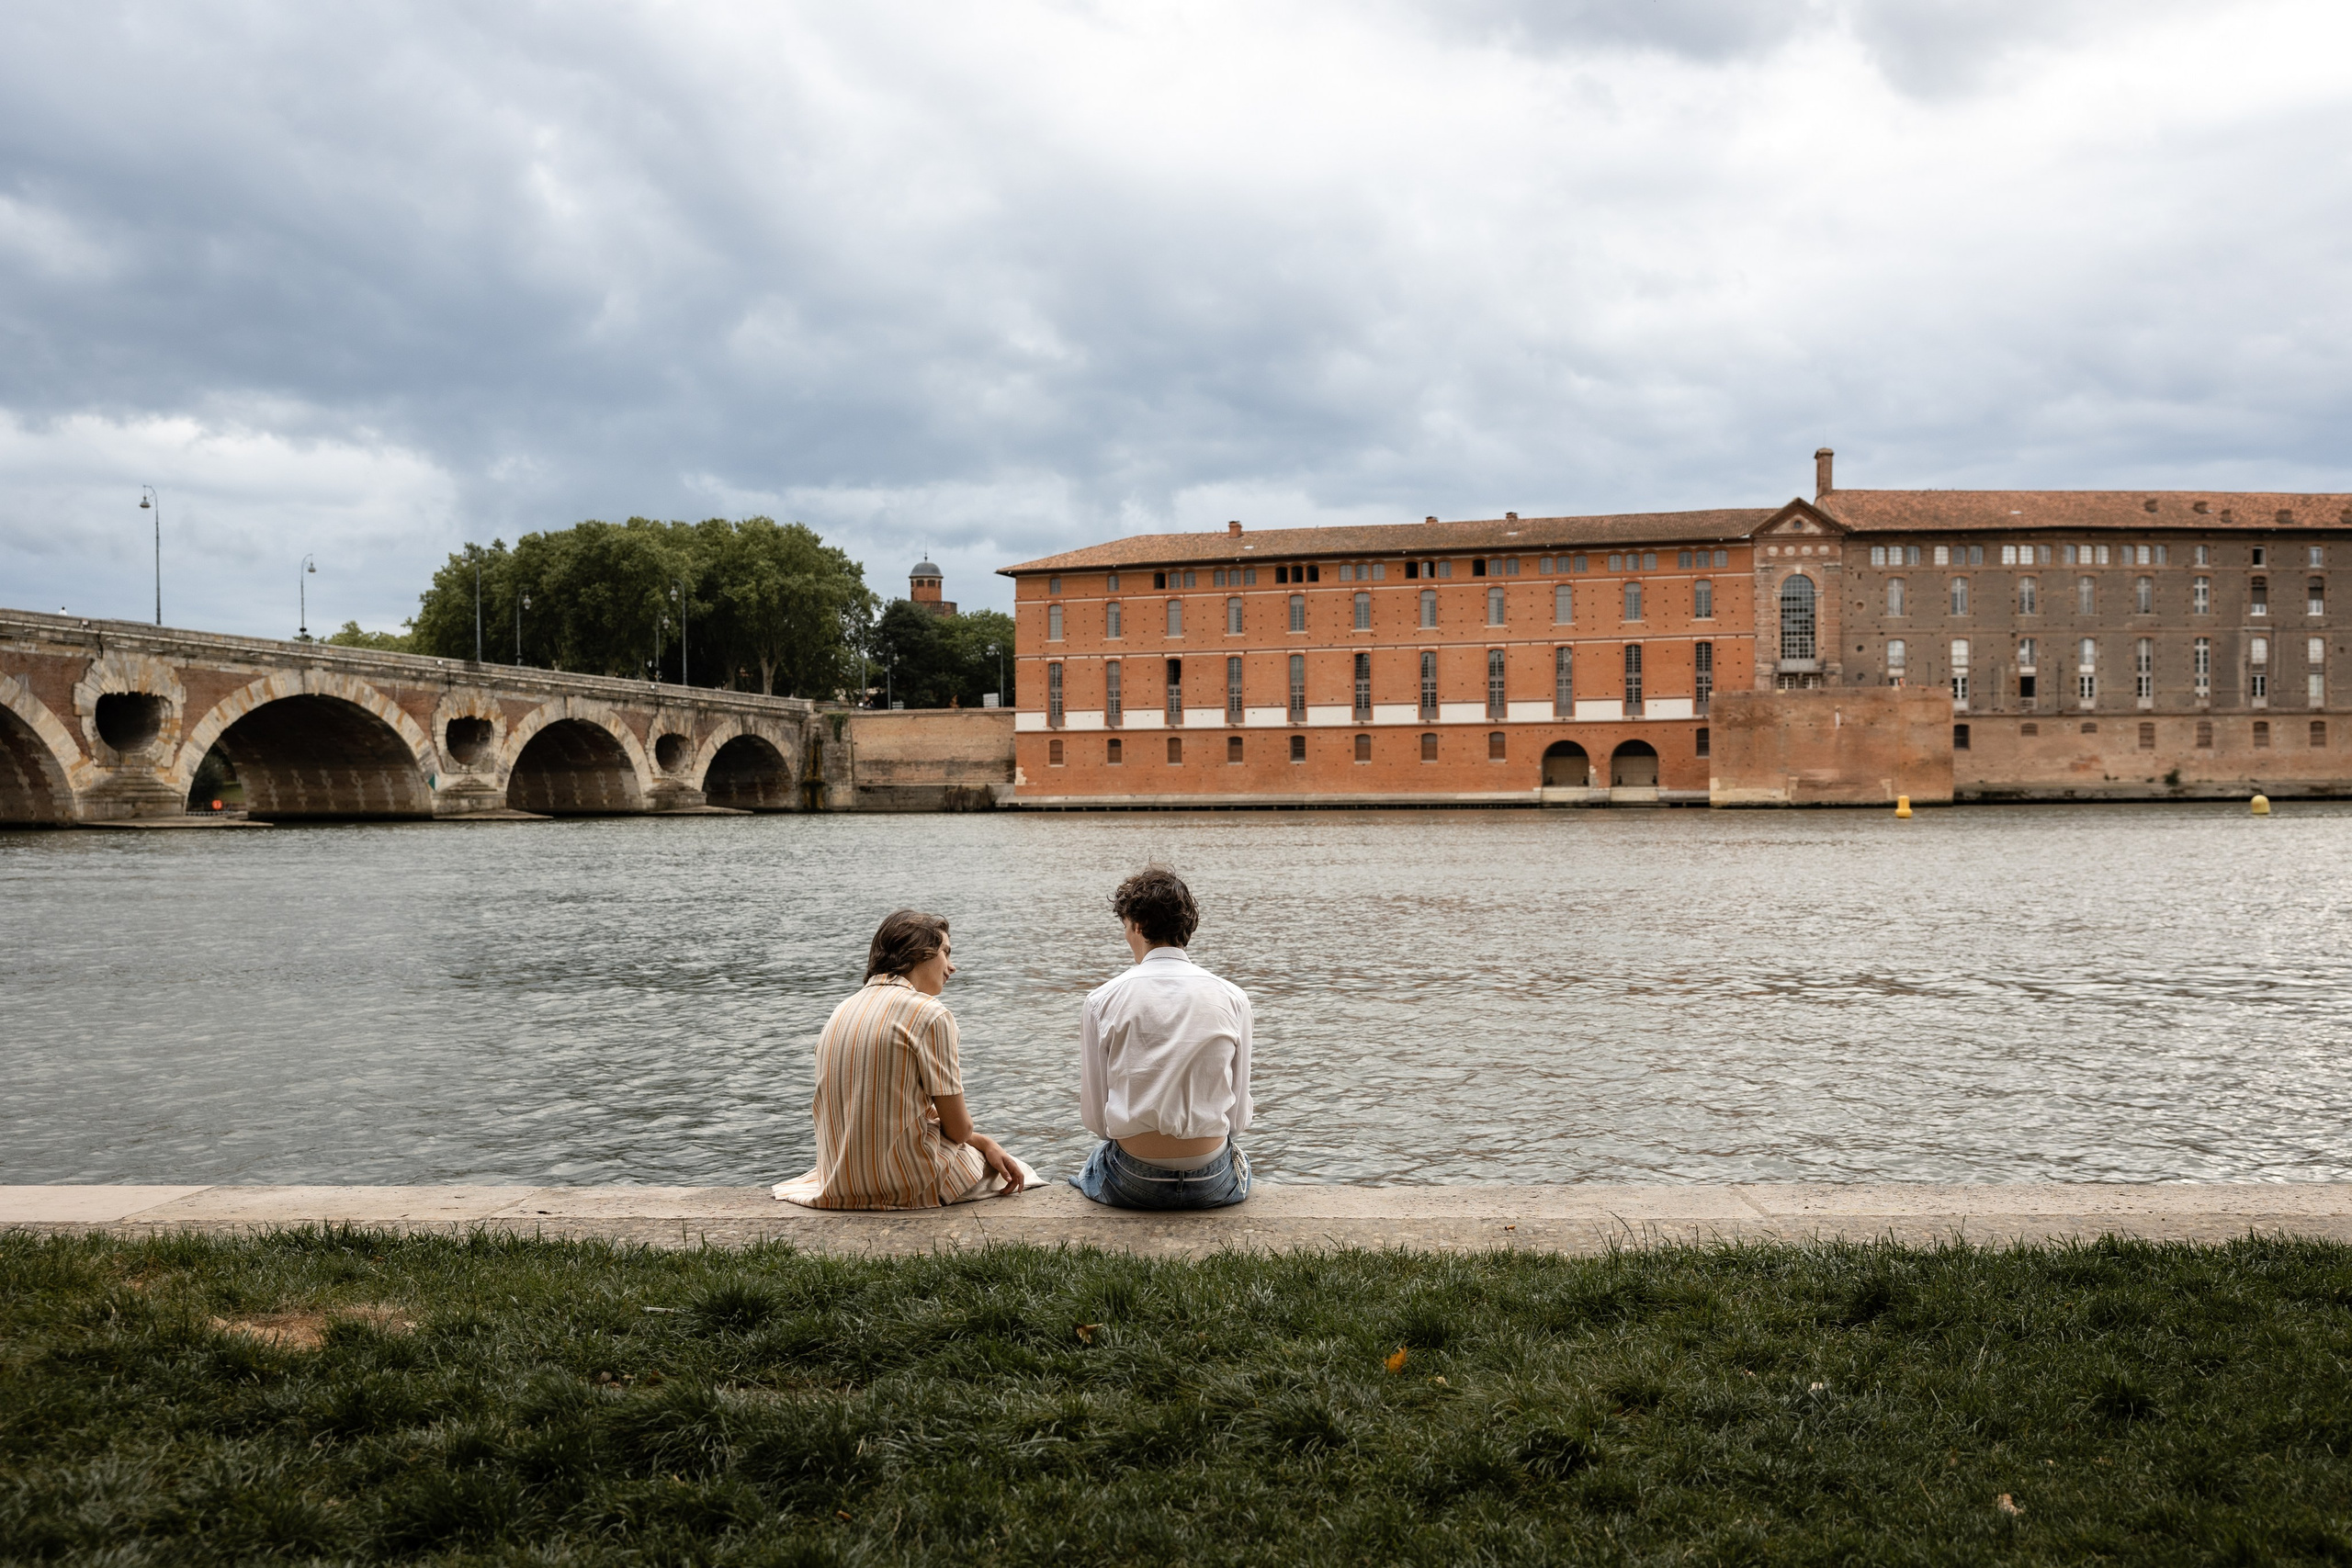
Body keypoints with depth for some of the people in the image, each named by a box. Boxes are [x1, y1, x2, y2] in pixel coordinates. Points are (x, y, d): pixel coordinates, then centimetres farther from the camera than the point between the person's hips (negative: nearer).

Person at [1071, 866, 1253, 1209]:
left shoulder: (1103, 1000, -7)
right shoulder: (1232, 998, -4)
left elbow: (1094, 1118, -2)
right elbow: (1239, 1117, 1)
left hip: (1132, 1183, -1)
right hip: (1212, 1185, 1)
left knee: (1090, 1169, 35)